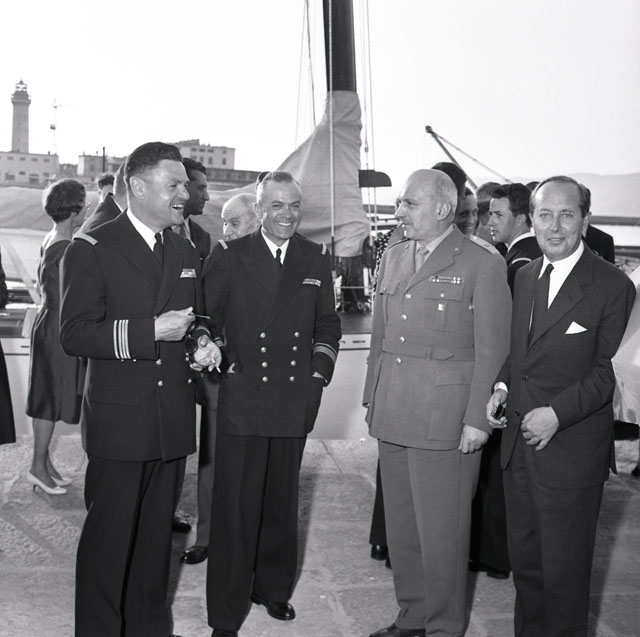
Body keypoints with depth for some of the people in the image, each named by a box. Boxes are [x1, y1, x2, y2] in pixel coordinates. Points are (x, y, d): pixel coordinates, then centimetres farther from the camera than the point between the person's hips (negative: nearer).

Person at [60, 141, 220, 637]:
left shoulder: (187, 254, 14)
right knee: (109, 536, 3)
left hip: (174, 422, 6)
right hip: (119, 421, -5)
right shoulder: (92, 250, -6)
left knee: (157, 533, 15)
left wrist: (203, 341, 2)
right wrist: (151, 330, -21)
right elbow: (74, 335, -13)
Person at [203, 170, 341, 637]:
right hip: (242, 399, -3)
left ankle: (274, 589, 34)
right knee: (235, 508, 0)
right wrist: (217, 359, -7)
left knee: (282, 504, 15)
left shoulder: (317, 259, 8)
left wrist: (320, 370, 6)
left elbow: (328, 324, 16)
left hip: (295, 402, 3)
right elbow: (206, 318, 3)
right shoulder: (228, 257, -1)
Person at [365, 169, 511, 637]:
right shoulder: (394, 258, 13)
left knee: (441, 533, 2)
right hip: (392, 417, 6)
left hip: (445, 420, -6)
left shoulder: (483, 263, -7)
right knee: (401, 527, 15)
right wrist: (373, 399, 14)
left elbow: (492, 349, -9)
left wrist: (477, 420, -12)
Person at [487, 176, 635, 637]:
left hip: (571, 451, -6)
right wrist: (502, 387, 1)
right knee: (524, 558, 19)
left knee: (563, 568, 6)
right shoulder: (525, 276, 9)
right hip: (519, 443, 6)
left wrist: (557, 413, -21)